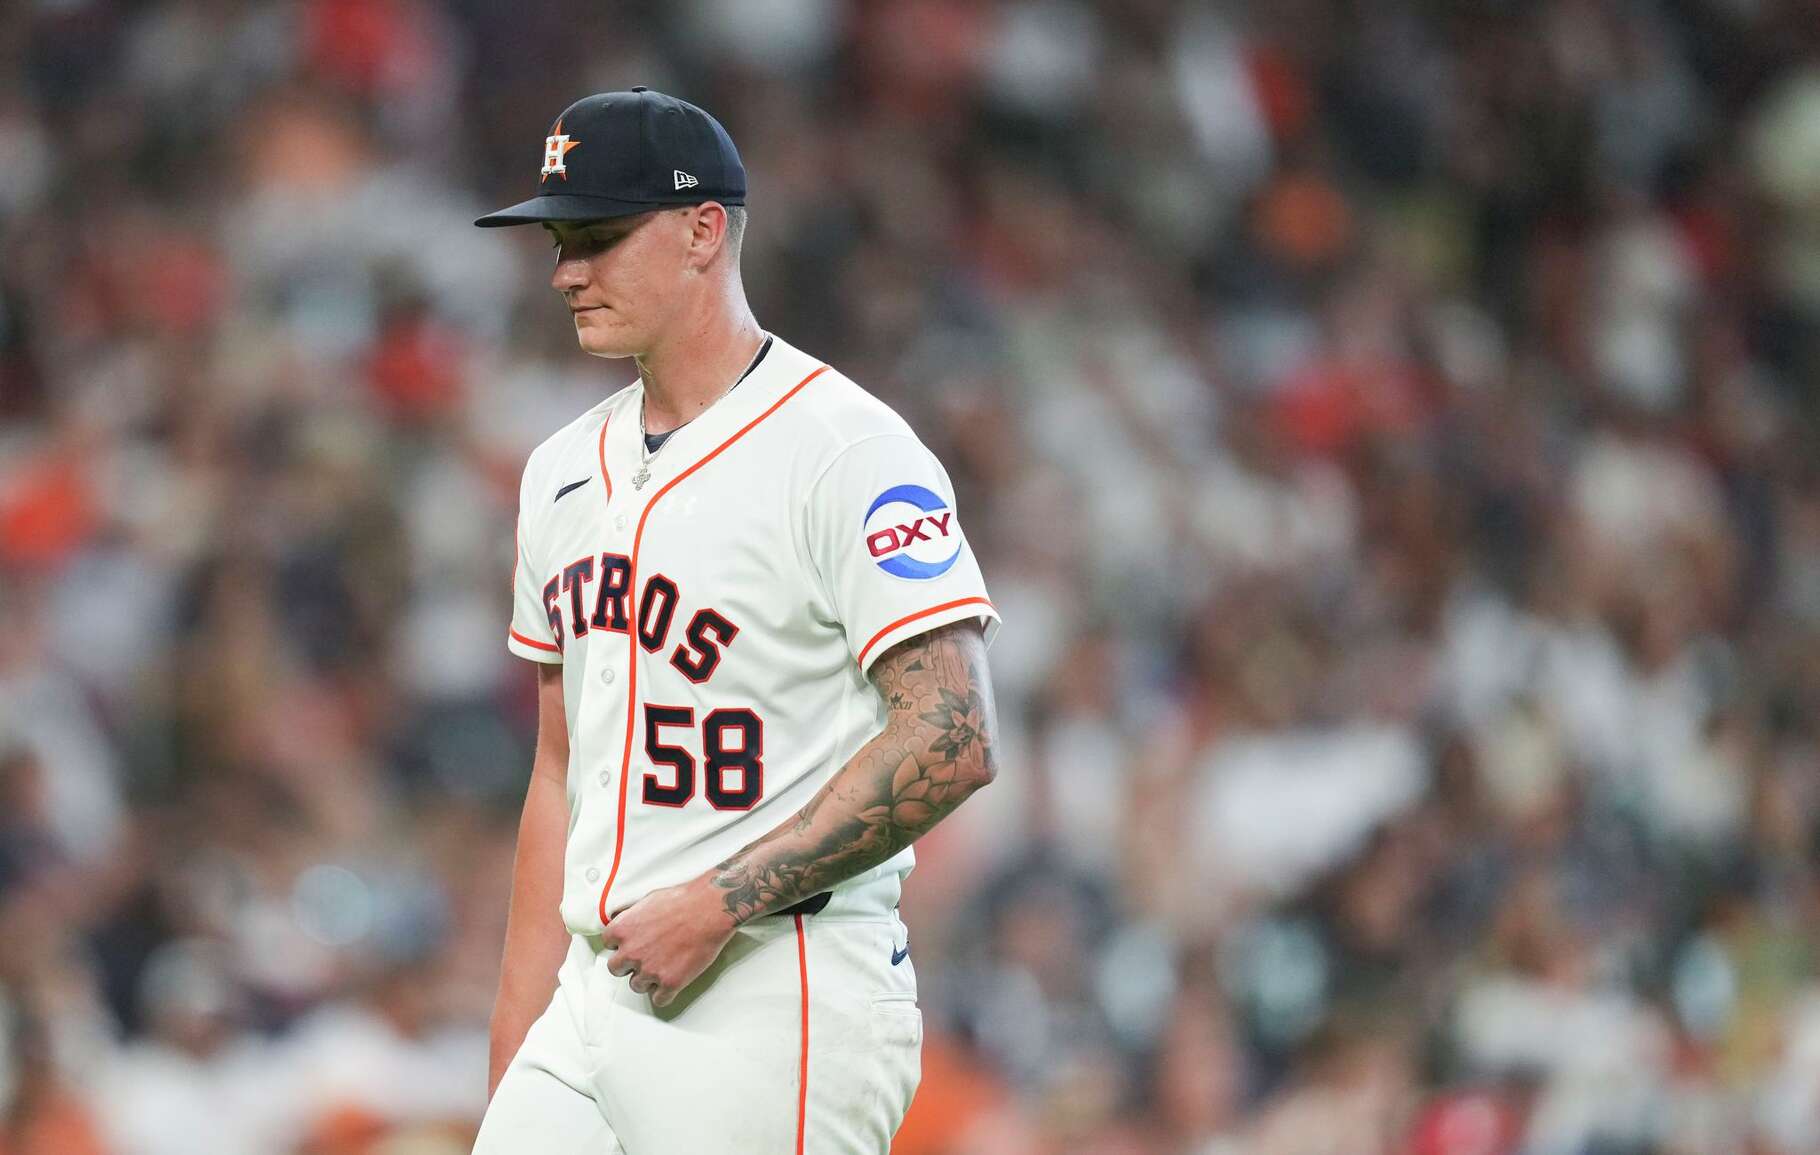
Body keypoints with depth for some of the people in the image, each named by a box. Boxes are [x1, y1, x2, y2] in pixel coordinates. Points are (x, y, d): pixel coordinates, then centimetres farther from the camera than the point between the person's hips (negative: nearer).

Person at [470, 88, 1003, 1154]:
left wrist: (718, 901, -18)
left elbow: (952, 742, -16)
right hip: (594, 1004, 7)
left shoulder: (849, 453, -8)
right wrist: (516, 1044, 15)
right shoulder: (566, 471, 17)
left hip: (776, 1019, -7)